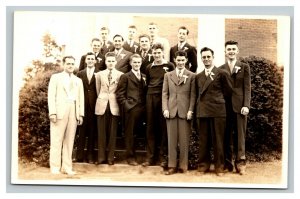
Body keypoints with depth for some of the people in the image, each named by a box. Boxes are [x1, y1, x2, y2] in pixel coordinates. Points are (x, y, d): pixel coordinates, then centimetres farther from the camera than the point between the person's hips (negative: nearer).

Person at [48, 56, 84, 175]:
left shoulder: (78, 80, 20)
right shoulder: (56, 77, 9)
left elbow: (81, 98, 14)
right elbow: (51, 96, 1)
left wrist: (81, 114, 4)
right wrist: (52, 112, -10)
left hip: (73, 112, 3)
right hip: (59, 111, -3)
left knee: (69, 140, 2)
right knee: (56, 140, -4)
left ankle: (67, 167, 6)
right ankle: (55, 167, -1)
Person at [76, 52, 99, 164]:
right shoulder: (80, 74, 11)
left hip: (94, 105, -2)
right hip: (83, 105, 2)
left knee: (92, 131, 4)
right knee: (82, 131, 4)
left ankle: (90, 156, 12)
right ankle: (80, 155, 9)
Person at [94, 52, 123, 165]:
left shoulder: (120, 75, 3)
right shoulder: (99, 74, 9)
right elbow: (98, 90, 14)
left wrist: (116, 101, 5)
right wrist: (102, 99, 11)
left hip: (114, 106, -1)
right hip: (102, 105, 1)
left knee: (112, 133, 1)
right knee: (102, 133, 2)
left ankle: (110, 157, 10)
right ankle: (101, 157, 10)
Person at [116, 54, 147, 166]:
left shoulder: (144, 77, 16)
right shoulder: (125, 77, 2)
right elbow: (119, 94, -3)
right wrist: (126, 105, -10)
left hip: (142, 109, 4)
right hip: (131, 109, -4)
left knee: (136, 132, 7)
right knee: (129, 133, 2)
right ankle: (130, 157, 10)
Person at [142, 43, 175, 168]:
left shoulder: (169, 66, 0)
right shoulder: (149, 68, 13)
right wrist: (151, 90, 10)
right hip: (151, 97, 4)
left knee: (163, 127, 0)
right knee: (150, 127, 4)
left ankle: (163, 157, 6)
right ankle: (150, 157, 8)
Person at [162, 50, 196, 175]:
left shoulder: (191, 76, 5)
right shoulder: (168, 75, 13)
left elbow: (193, 95, 1)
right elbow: (165, 93, 9)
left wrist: (190, 110, -8)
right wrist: (165, 109, -2)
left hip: (185, 111, -2)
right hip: (171, 111, 2)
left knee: (184, 140, 1)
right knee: (171, 139, 3)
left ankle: (183, 165, 9)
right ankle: (172, 166, 8)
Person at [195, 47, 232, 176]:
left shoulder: (222, 73, 0)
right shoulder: (198, 76, 15)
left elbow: (228, 91, 4)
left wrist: (217, 99, 9)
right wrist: (204, 102, 8)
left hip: (218, 111, -4)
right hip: (202, 111, 4)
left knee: (218, 140, 1)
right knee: (203, 140, 7)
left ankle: (219, 166, 10)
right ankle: (203, 165, 16)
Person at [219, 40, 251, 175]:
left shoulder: (244, 67, 8)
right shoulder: (220, 69, 10)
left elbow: (247, 88, 2)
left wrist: (246, 105, -8)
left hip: (239, 106, -1)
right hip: (225, 107, 1)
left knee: (240, 136, 1)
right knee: (227, 136, 4)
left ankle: (240, 163, 6)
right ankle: (227, 163, 10)